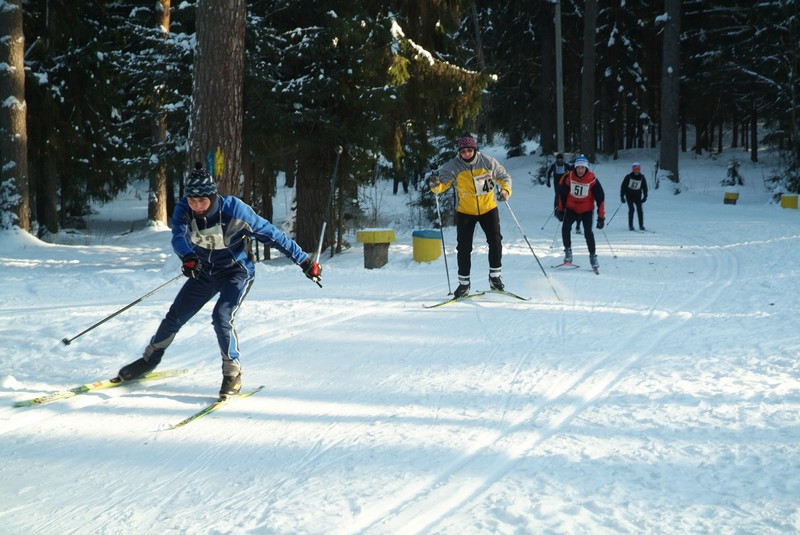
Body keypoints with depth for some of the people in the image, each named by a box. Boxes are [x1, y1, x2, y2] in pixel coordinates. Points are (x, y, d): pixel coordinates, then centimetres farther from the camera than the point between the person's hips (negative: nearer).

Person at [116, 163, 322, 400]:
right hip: (204, 272, 4)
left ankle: (233, 375, -7)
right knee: (175, 316, 9)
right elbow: (178, 237, -37)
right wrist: (188, 257, -60)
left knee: (222, 317, -24)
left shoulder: (234, 210, -28)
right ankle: (149, 359, 34)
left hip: (236, 272, -4)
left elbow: (272, 235, -22)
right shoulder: (184, 209, -19)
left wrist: (304, 261, -18)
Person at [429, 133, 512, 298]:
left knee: (495, 241, -5)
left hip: (488, 208, 1)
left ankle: (495, 276, 13)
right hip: (465, 211, 0)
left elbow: (503, 176, 0)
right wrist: (436, 185, -43)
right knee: (464, 247, -1)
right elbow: (443, 182, -19)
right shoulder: (454, 166, -15)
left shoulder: (488, 162, -12)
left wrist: (505, 190, -19)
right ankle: (464, 283, 10)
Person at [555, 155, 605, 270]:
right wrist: (560, 209, 10)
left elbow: (600, 198, -10)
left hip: (587, 210, -2)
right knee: (565, 228, -17)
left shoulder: (592, 180, -17)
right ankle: (568, 251, -1)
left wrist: (601, 216, -10)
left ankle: (593, 255, 2)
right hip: (571, 208, 2)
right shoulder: (568, 177, -11)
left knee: (588, 233, -14)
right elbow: (562, 194, 5)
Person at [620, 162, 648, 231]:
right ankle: (630, 226, -7)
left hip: (638, 196, 2)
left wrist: (645, 197, -2)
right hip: (629, 196, -2)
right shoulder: (628, 177, -10)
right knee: (631, 209, -13)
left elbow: (645, 187, 6)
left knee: (639, 210, -7)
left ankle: (641, 226, 0)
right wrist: (622, 196, -9)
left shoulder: (642, 177, -3)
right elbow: (623, 186, -6)